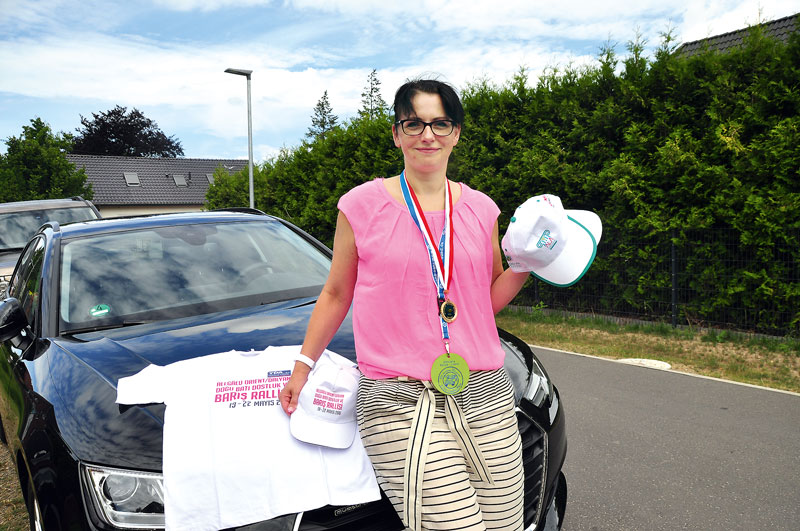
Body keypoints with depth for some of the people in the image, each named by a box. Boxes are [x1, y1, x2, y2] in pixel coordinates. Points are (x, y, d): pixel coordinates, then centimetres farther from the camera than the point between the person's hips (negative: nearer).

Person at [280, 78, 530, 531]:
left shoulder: (480, 209, 10)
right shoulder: (363, 205, 1)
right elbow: (336, 295, 11)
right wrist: (303, 366, 13)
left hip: (486, 397, 4)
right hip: (398, 403, -4)